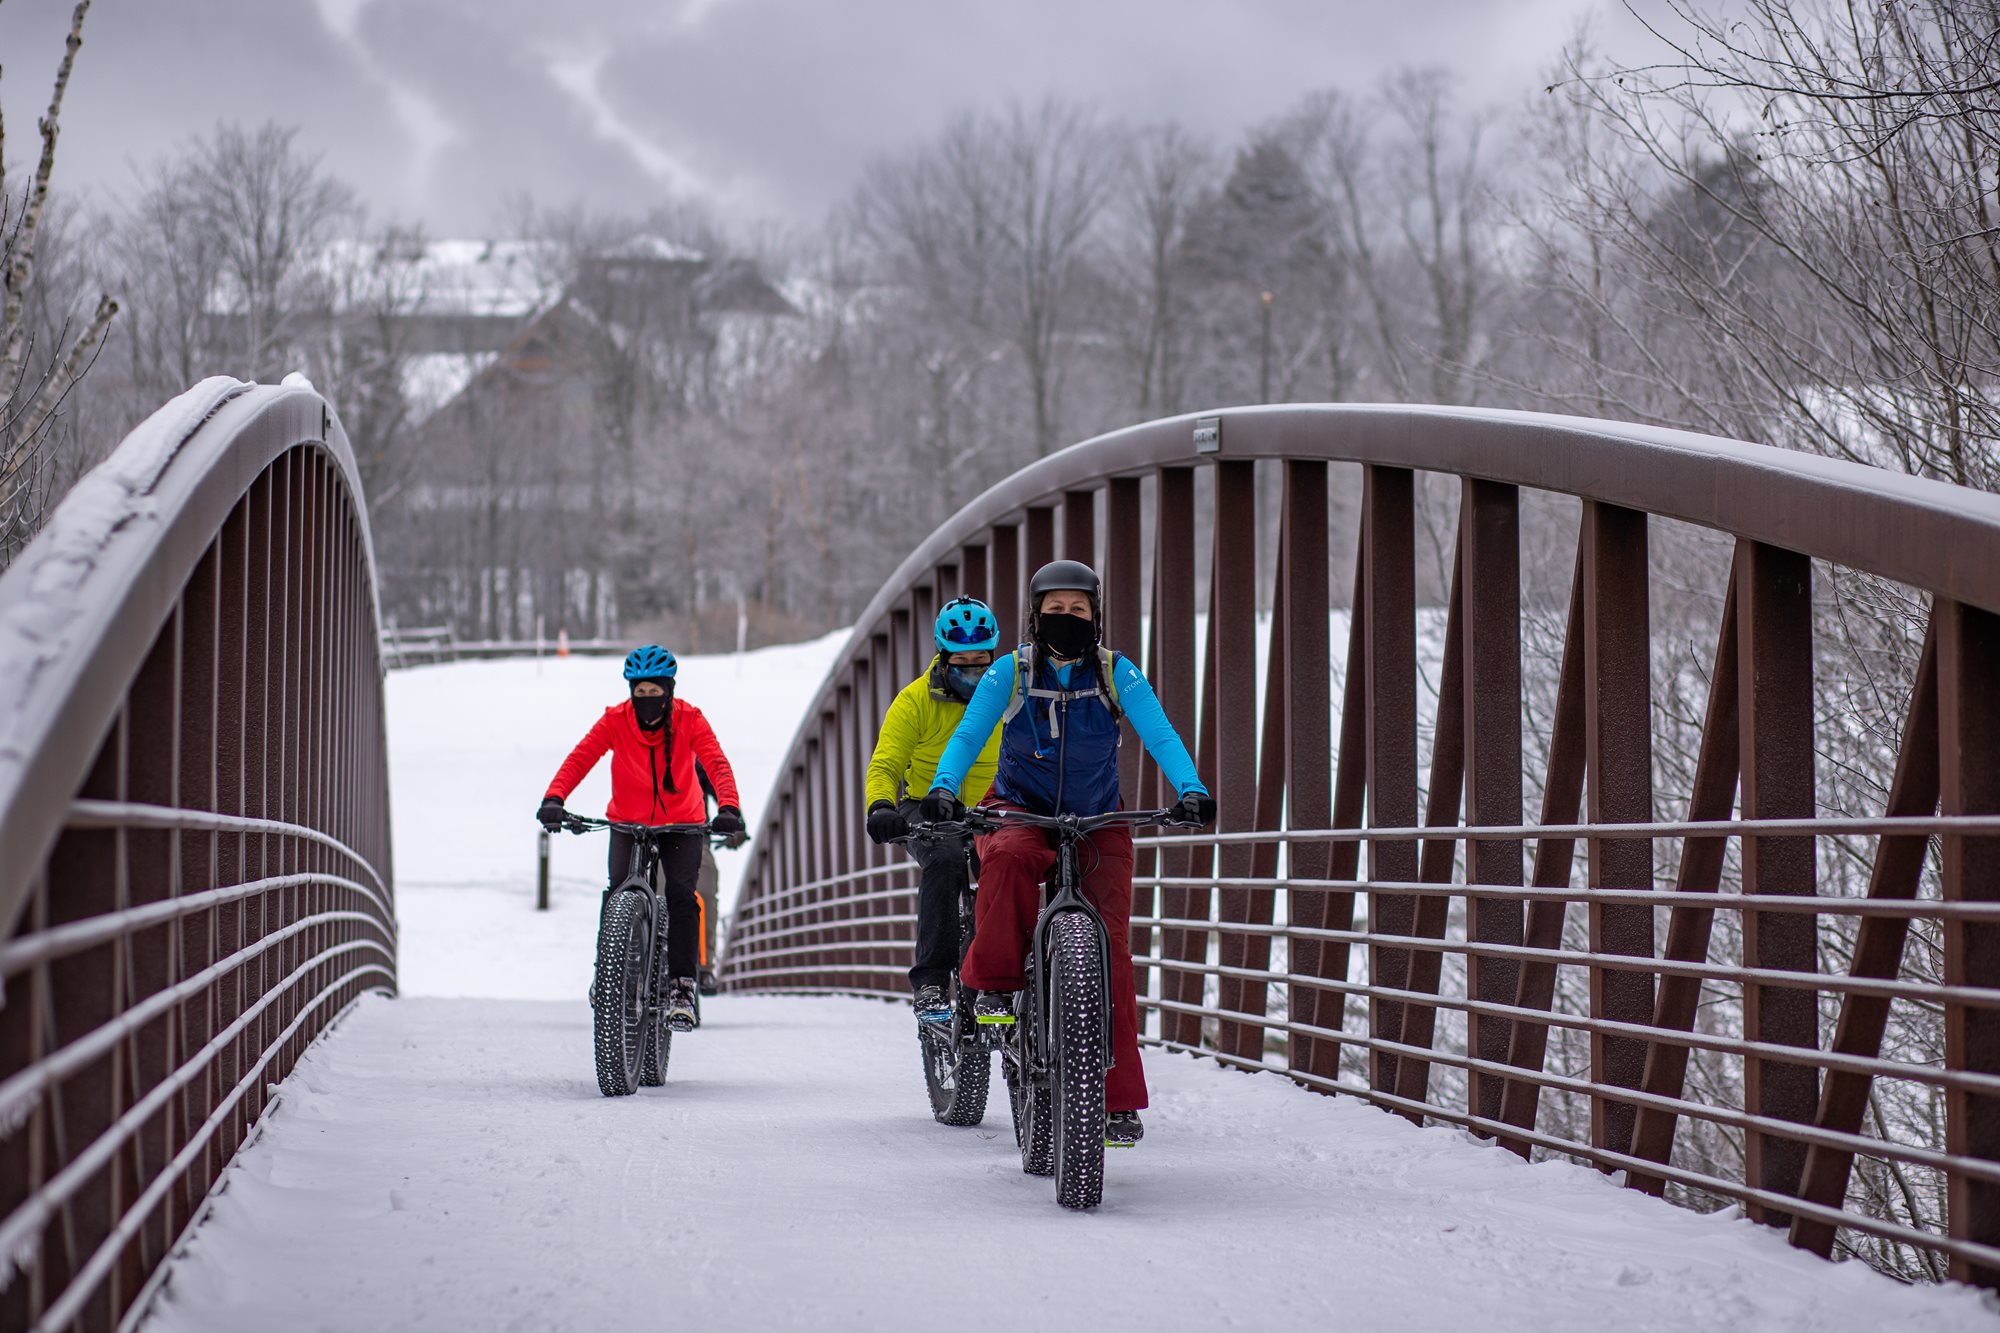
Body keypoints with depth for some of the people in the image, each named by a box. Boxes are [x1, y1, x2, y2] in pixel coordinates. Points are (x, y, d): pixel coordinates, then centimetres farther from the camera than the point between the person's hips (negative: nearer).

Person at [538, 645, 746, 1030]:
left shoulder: (688, 720, -14)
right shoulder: (615, 721, -13)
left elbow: (717, 764, -25)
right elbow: (579, 759, -23)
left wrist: (728, 807, -43)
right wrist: (553, 799, -41)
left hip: (682, 825, -1)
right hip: (628, 823, 1)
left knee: (680, 894, -21)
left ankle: (681, 987, -16)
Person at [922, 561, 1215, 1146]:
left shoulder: (1116, 674, -6)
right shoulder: (1010, 673, -6)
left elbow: (1160, 735, -15)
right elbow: (968, 735, -13)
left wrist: (1191, 791, -33)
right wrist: (944, 789, -33)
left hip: (1097, 821, 1)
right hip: (1021, 811, -1)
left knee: (1110, 949, -12)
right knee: (1006, 856, -39)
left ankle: (1119, 1099, -9)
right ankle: (996, 982, -21)